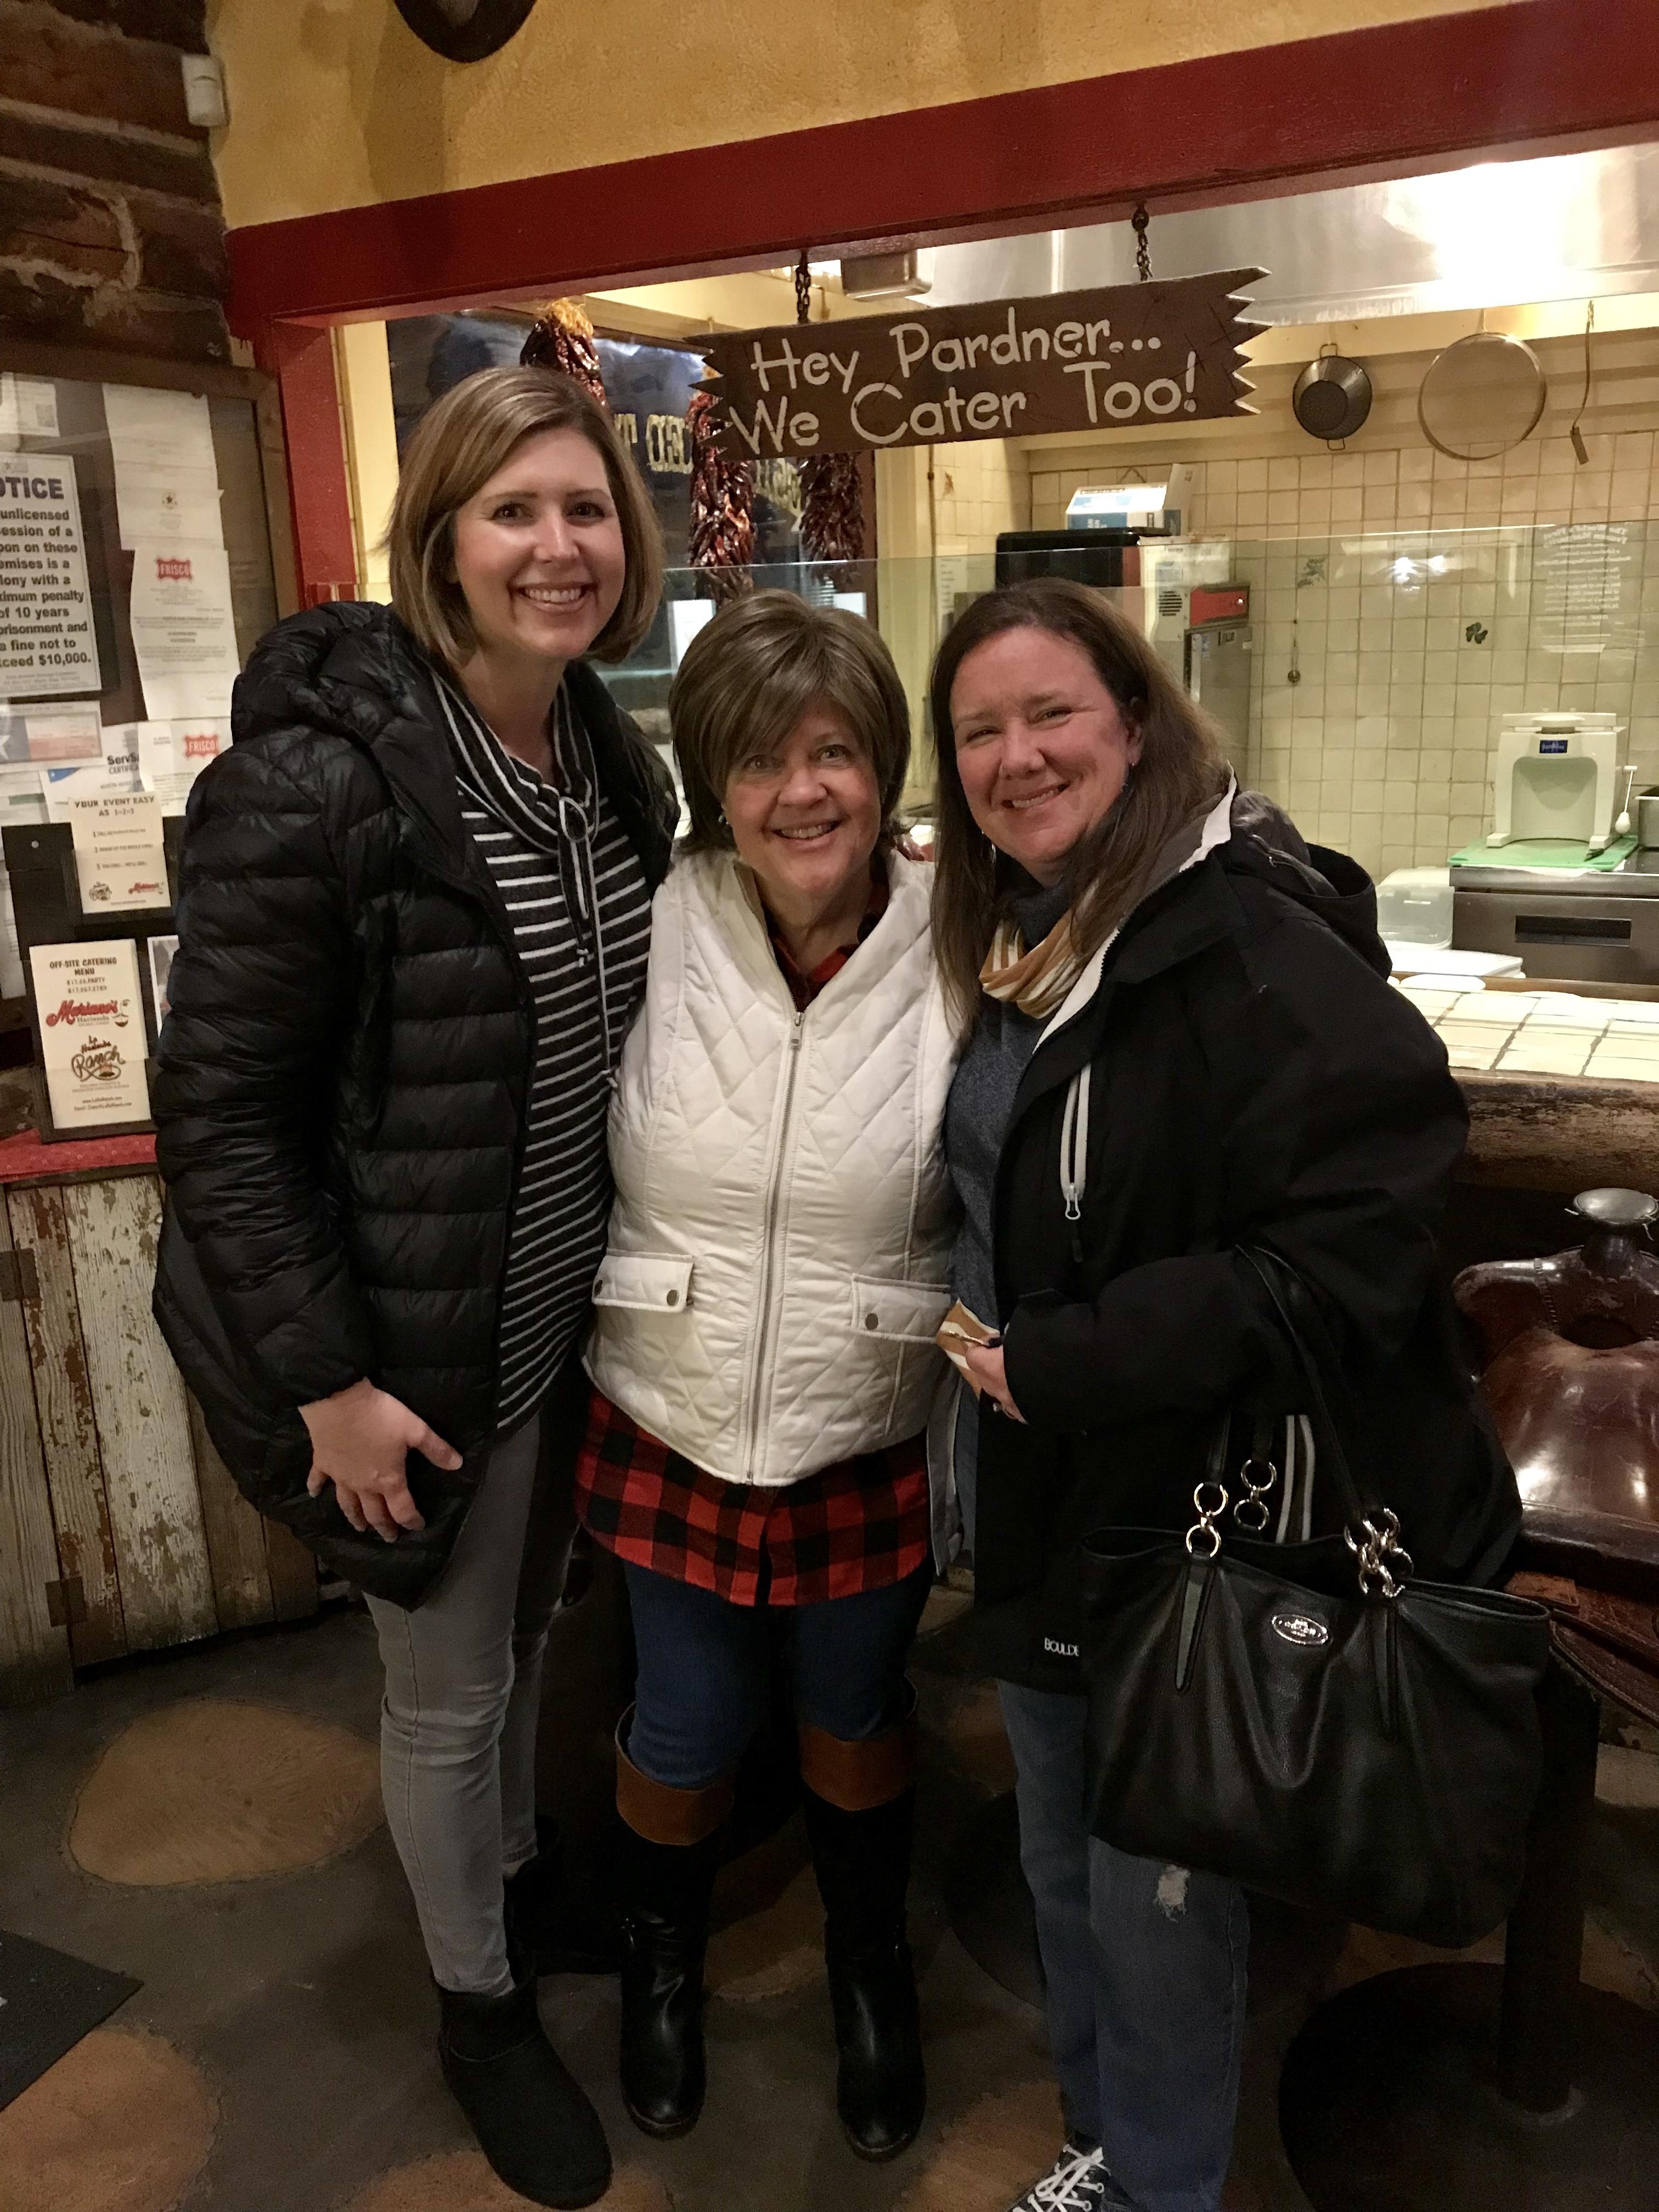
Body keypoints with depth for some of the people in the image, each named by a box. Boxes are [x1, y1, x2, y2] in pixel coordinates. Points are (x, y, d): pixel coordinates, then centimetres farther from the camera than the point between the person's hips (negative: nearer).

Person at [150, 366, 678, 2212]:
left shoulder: (616, 764, 0)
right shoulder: (317, 778, -23)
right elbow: (218, 1107, -19)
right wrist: (328, 1380, -18)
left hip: (563, 1311, 7)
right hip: (410, 1349, -6)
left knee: (522, 1632, 26)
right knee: (450, 1688, 14)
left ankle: (514, 1872, 55)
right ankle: (478, 2004, 41)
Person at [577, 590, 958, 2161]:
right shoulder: (653, 929, -14)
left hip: (872, 1442, 0)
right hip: (672, 1428, 1)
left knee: (856, 1713, 22)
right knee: (684, 1728, 18)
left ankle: (871, 1971, 52)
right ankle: (661, 1960, 52)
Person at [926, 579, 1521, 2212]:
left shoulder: (1249, 947, -21)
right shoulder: (1007, 944, 6)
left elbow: (1351, 1248, -27)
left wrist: (1063, 1367, -24)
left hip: (1201, 1519, -8)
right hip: (1045, 1508, 8)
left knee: (1158, 1895, 11)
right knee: (1061, 1869, 23)